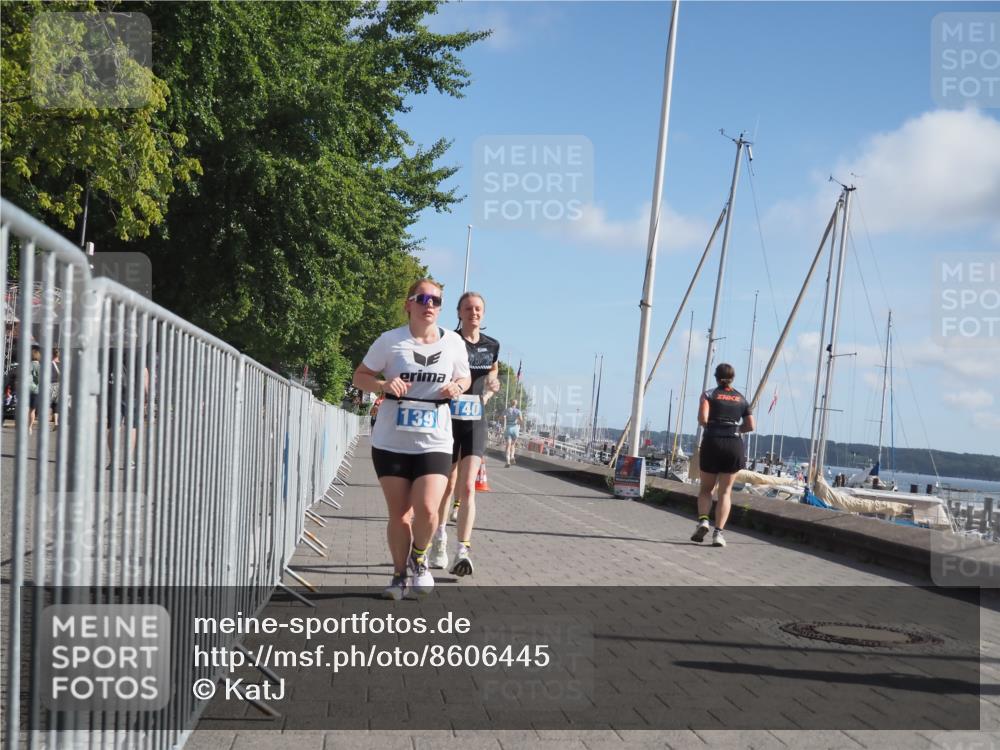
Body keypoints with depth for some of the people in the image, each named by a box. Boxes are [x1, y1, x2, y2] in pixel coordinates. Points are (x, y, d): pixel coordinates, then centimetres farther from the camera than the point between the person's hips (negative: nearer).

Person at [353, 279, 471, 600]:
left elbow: (465, 377, 16)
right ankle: (401, 574, 27)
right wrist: (384, 384, -18)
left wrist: (457, 387, -7)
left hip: (434, 442, 0)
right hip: (391, 442, 0)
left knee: (426, 510, -15)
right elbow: (360, 377, 2)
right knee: (399, 514, 6)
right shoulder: (390, 341, -4)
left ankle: (419, 558, 16)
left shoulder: (453, 342, 1)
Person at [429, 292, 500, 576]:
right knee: (447, 485, 10)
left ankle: (463, 551, -14)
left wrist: (490, 389, 10)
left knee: (467, 488, -9)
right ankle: (440, 537, 32)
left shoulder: (492, 346, 7)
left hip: (475, 423, 2)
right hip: (449, 421, -2)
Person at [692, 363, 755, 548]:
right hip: (734, 445, 1)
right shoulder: (741, 398, 12)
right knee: (725, 491, 5)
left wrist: (709, 426, 10)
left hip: (712, 442, -1)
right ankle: (719, 532, -5)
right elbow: (750, 426, 9)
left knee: (706, 488, 14)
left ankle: (703, 520, -9)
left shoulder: (709, 395, 3)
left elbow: (702, 419, -11)